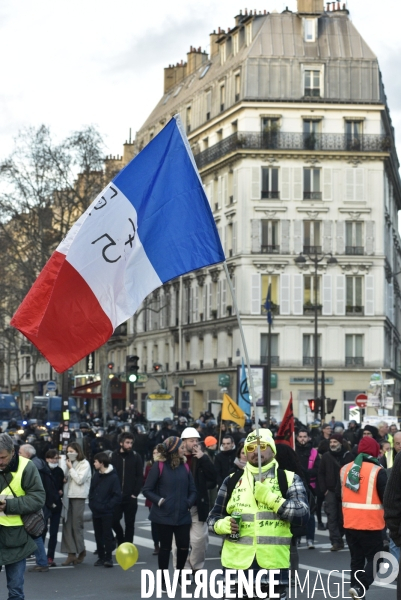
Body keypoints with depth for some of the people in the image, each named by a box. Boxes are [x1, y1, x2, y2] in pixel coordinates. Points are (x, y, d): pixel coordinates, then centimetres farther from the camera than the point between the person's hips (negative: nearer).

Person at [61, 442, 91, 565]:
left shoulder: (84, 464, -3)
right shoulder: (70, 463, 16)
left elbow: (79, 480, -13)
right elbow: (67, 479, 17)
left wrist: (70, 468, -9)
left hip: (79, 497, -6)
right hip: (68, 496, 6)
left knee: (77, 525, -2)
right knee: (67, 525, -1)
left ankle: (81, 551, 13)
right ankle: (71, 553, 0)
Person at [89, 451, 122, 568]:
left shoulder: (113, 477, -11)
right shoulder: (96, 475, 8)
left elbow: (117, 496, -12)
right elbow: (91, 491, 17)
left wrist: (107, 506, -15)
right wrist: (92, 504, 4)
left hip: (107, 512, -6)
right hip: (96, 511, 6)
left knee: (107, 535, -3)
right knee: (98, 535, 10)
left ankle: (108, 558, 3)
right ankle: (101, 557, 18)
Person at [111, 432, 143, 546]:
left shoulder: (136, 457, 1)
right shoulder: (113, 456, 1)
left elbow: (140, 477, 0)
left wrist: (135, 493, -8)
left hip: (130, 497, -1)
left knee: (130, 524, 5)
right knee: (114, 520, 1)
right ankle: (121, 539, 26)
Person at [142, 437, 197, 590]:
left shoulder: (184, 467, 7)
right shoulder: (159, 466, -7)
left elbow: (192, 490, 11)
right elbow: (147, 490, -6)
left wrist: (189, 502, -6)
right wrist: (159, 501, -17)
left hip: (182, 515, 4)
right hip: (164, 515, -4)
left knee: (184, 546, 1)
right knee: (165, 547, 4)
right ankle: (163, 581, 16)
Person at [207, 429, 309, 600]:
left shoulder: (289, 479, 4)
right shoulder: (232, 480, 10)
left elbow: (303, 515, -9)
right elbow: (213, 517, 15)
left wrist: (270, 498, -16)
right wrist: (224, 525, -8)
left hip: (273, 564, -2)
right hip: (237, 563, 2)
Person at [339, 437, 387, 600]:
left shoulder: (345, 469, 5)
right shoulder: (378, 471, -13)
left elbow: (339, 493, 13)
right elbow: (386, 497, -12)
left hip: (350, 522, 5)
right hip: (371, 524, -5)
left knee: (357, 558, 17)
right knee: (374, 558, 2)